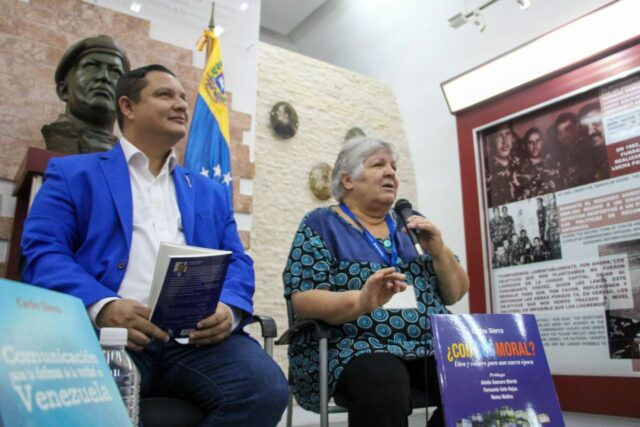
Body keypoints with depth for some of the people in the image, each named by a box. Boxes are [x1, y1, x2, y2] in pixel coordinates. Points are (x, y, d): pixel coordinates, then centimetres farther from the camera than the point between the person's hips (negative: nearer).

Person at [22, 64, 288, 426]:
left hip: (197, 336, 4)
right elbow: (42, 253, 2)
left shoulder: (210, 191, 25)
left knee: (267, 388, -25)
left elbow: (236, 262, 16)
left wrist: (228, 309, -7)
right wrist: (103, 306, -18)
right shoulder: (74, 173, 15)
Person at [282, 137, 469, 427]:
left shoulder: (407, 225, 17)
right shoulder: (321, 224, 3)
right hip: (354, 347, -5)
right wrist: (361, 300, -27)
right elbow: (303, 301, -8)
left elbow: (456, 294, 16)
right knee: (385, 382, -37)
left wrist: (438, 250, -3)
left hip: (428, 347, 5)